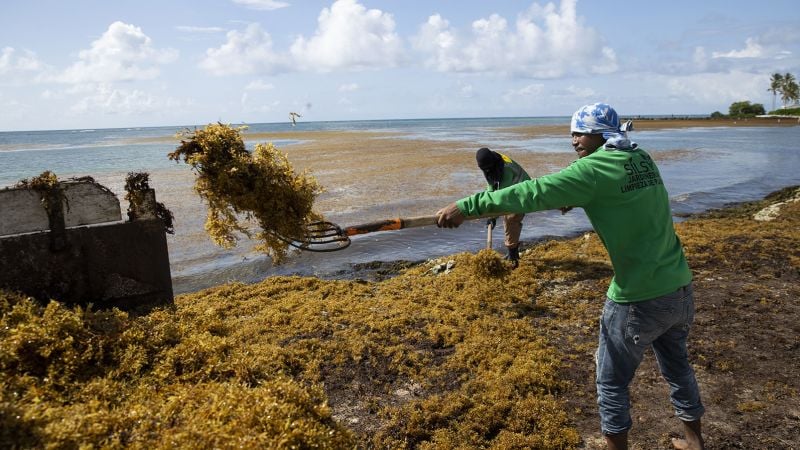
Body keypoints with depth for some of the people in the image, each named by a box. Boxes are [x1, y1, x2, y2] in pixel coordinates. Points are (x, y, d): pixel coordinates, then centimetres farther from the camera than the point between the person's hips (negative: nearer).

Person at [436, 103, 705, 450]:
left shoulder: (595, 168, -17)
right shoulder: (642, 159, 6)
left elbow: (533, 193, -23)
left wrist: (466, 206, -22)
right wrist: (574, 198, 15)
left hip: (639, 298, -8)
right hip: (680, 289, 8)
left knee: (612, 382, 10)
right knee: (677, 366, 26)